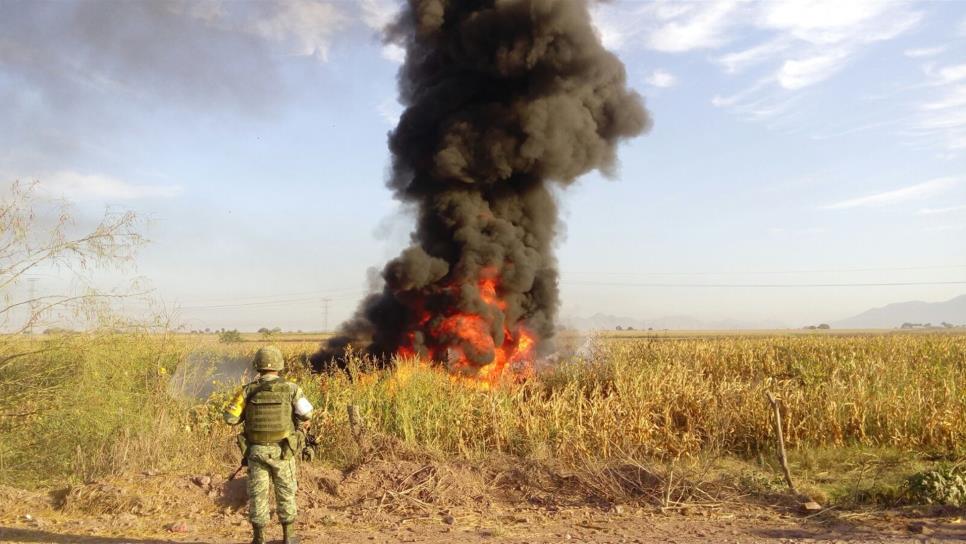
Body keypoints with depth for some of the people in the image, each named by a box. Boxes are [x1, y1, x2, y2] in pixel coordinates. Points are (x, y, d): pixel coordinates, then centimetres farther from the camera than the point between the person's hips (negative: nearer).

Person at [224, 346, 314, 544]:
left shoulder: (248, 391, -4)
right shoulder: (291, 389, -9)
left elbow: (230, 417, -5)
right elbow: (306, 414, -12)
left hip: (256, 451, 1)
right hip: (282, 451, -1)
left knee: (258, 494, 10)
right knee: (286, 493, 13)